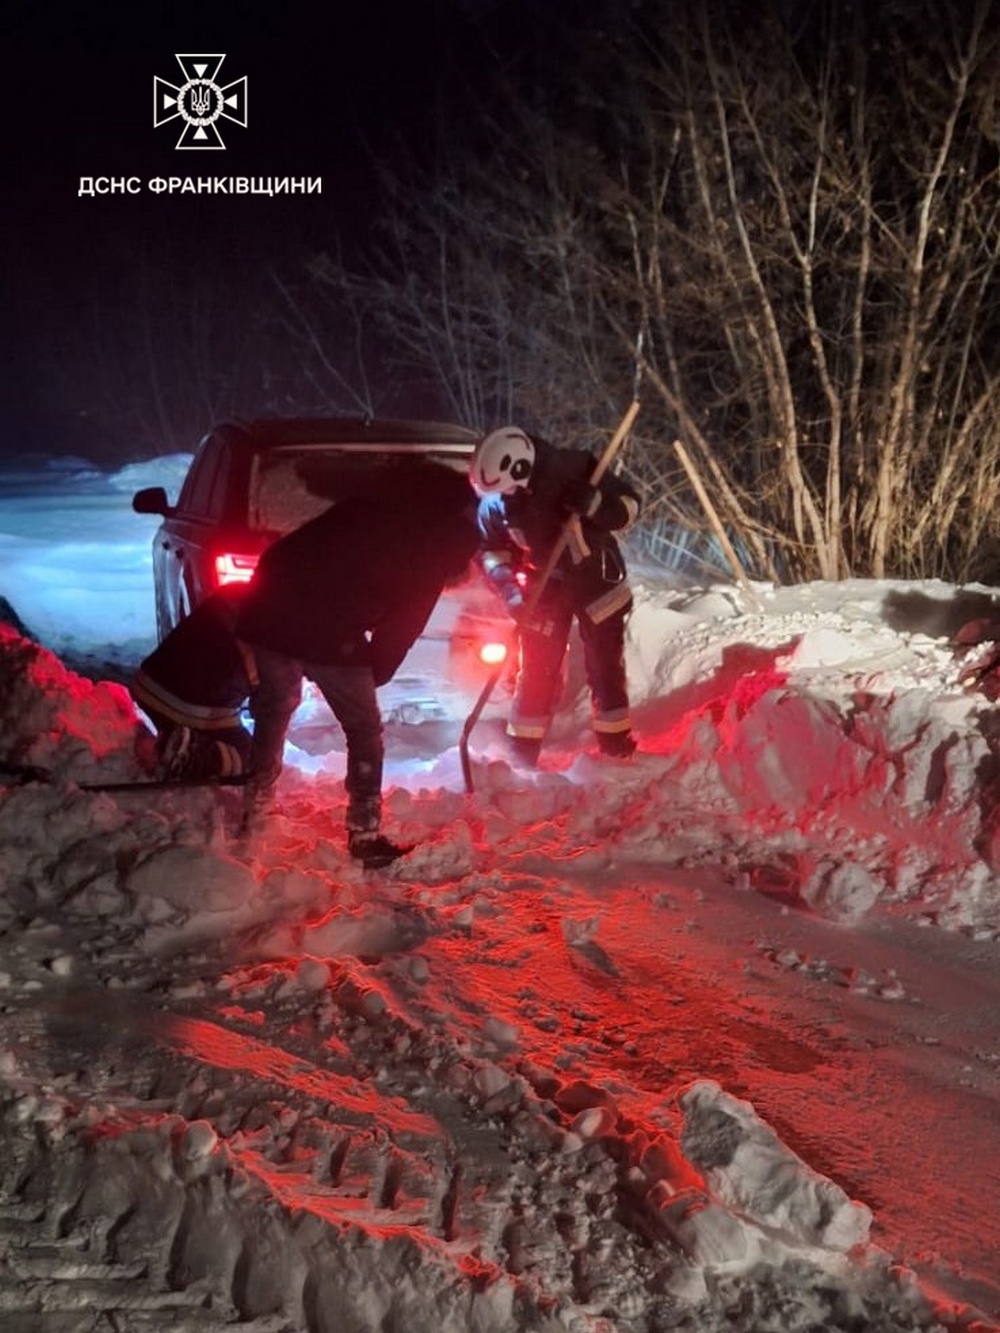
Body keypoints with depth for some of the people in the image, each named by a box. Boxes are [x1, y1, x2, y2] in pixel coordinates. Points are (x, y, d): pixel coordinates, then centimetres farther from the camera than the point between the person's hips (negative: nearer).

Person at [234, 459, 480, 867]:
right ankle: (365, 835, 12)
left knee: (273, 710, 27)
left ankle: (251, 810, 39)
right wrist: (375, 673, 19)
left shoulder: (371, 503, 22)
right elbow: (404, 620, 5)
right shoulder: (435, 544, 5)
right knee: (364, 730, 12)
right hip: (332, 631, -6)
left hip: (271, 608, 6)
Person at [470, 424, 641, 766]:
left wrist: (595, 504, -36)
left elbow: (629, 506, -16)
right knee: (537, 670, 3)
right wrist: (509, 587, -17)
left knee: (605, 665, 5)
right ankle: (523, 752, 13)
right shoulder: (494, 503, -19)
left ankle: (617, 745, 18)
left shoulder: (574, 470, -27)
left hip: (595, 579, -1)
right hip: (543, 589, 2)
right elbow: (491, 550, -1)